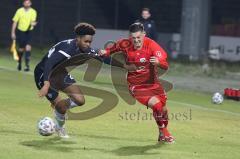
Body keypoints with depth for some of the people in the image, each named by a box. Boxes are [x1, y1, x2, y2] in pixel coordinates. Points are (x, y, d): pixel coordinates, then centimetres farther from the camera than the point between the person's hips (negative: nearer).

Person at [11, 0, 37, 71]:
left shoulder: (33, 12, -2)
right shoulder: (19, 11, -2)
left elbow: (33, 21, -11)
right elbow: (15, 22, 2)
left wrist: (33, 23, -36)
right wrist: (13, 33, -1)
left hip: (28, 31, 0)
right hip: (20, 31, 0)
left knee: (28, 48, -16)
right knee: (21, 49, 5)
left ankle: (27, 65, -13)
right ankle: (19, 62, 32)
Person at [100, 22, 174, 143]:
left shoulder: (151, 45, -20)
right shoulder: (125, 44, -14)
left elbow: (165, 65, -28)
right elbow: (114, 48, 11)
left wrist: (158, 62, -49)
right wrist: (106, 52, -9)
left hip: (152, 82, 2)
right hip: (136, 85, -2)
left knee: (163, 109, 11)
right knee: (156, 105, -21)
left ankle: (164, 131, 43)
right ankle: (162, 132, 3)